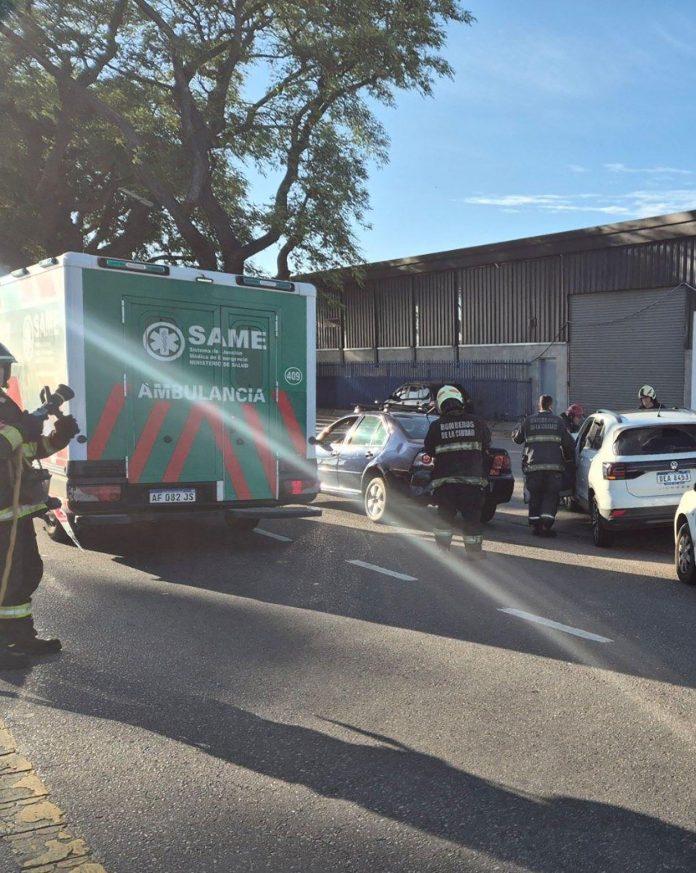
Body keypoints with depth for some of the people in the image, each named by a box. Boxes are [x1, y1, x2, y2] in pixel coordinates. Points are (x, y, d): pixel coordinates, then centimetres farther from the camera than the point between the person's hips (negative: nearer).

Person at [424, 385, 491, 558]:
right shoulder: (477, 422, 0)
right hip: (473, 477, 0)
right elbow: (487, 445, 13)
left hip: (445, 478, 0)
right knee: (472, 515, 7)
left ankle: (442, 547, 11)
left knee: (445, 514, 11)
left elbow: (429, 451, 7)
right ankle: (473, 549, 10)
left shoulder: (436, 426, -3)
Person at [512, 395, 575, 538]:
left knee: (535, 495, 12)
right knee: (551, 496, 5)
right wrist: (568, 455, 26)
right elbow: (569, 444, 6)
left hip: (533, 465, 1)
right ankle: (546, 525, -7)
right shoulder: (558, 421, 5)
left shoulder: (528, 421, 6)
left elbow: (516, 438, 16)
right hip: (554, 465, -1)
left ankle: (535, 525, 10)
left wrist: (518, 427, 36)